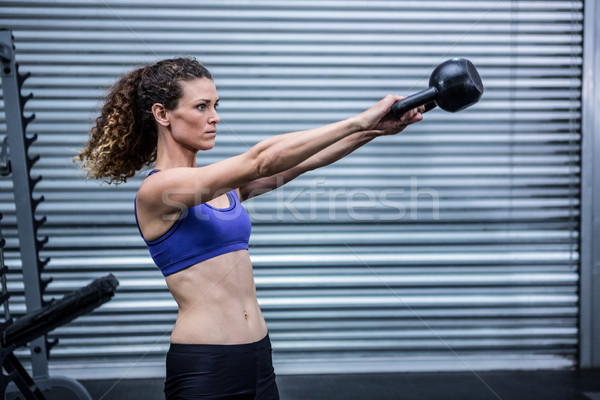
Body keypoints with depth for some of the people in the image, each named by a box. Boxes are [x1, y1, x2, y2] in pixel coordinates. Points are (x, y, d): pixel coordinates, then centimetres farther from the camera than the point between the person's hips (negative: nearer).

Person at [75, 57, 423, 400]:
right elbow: (260, 160, -24)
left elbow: (301, 162, -1)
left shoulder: (222, 184, 8)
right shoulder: (158, 189, -15)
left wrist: (375, 128, -11)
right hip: (203, 367, -6)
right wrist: (360, 120, -22)